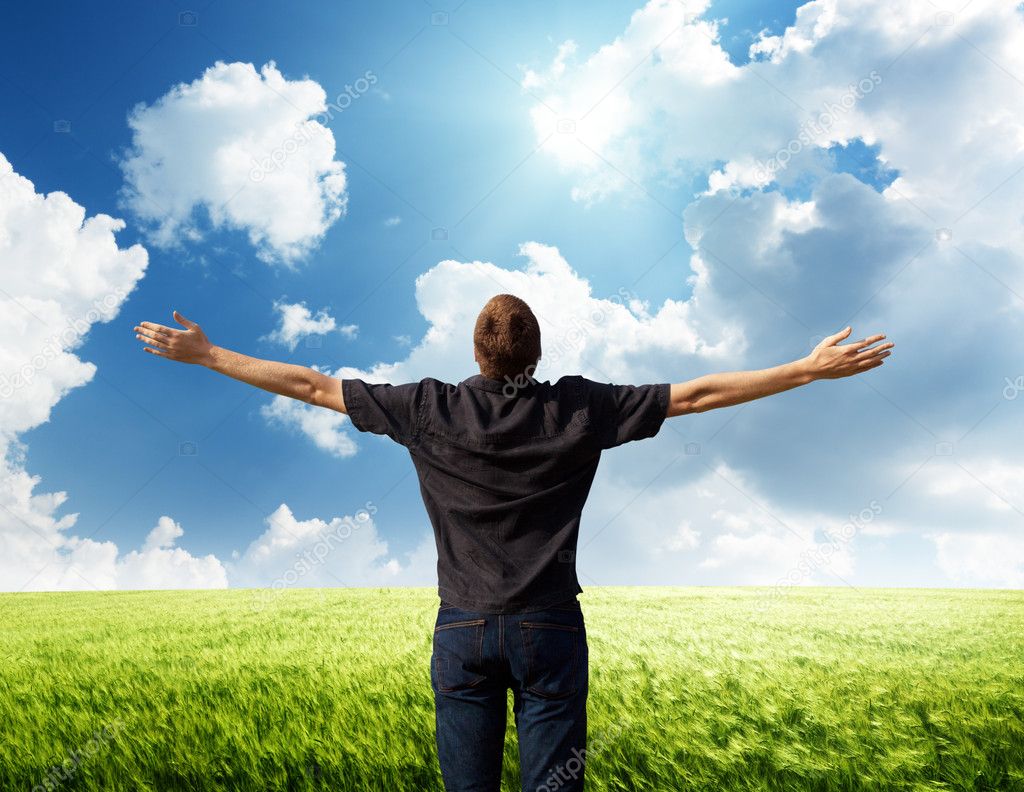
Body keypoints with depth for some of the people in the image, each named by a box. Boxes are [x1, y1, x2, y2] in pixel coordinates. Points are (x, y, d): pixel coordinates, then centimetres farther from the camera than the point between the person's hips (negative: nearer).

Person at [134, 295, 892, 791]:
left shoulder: (429, 409, -5)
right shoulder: (579, 410, -7)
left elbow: (312, 386, 1)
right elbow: (699, 393, -5)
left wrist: (207, 354, 13)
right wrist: (812, 369, 4)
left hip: (462, 630, 1)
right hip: (549, 630, -1)